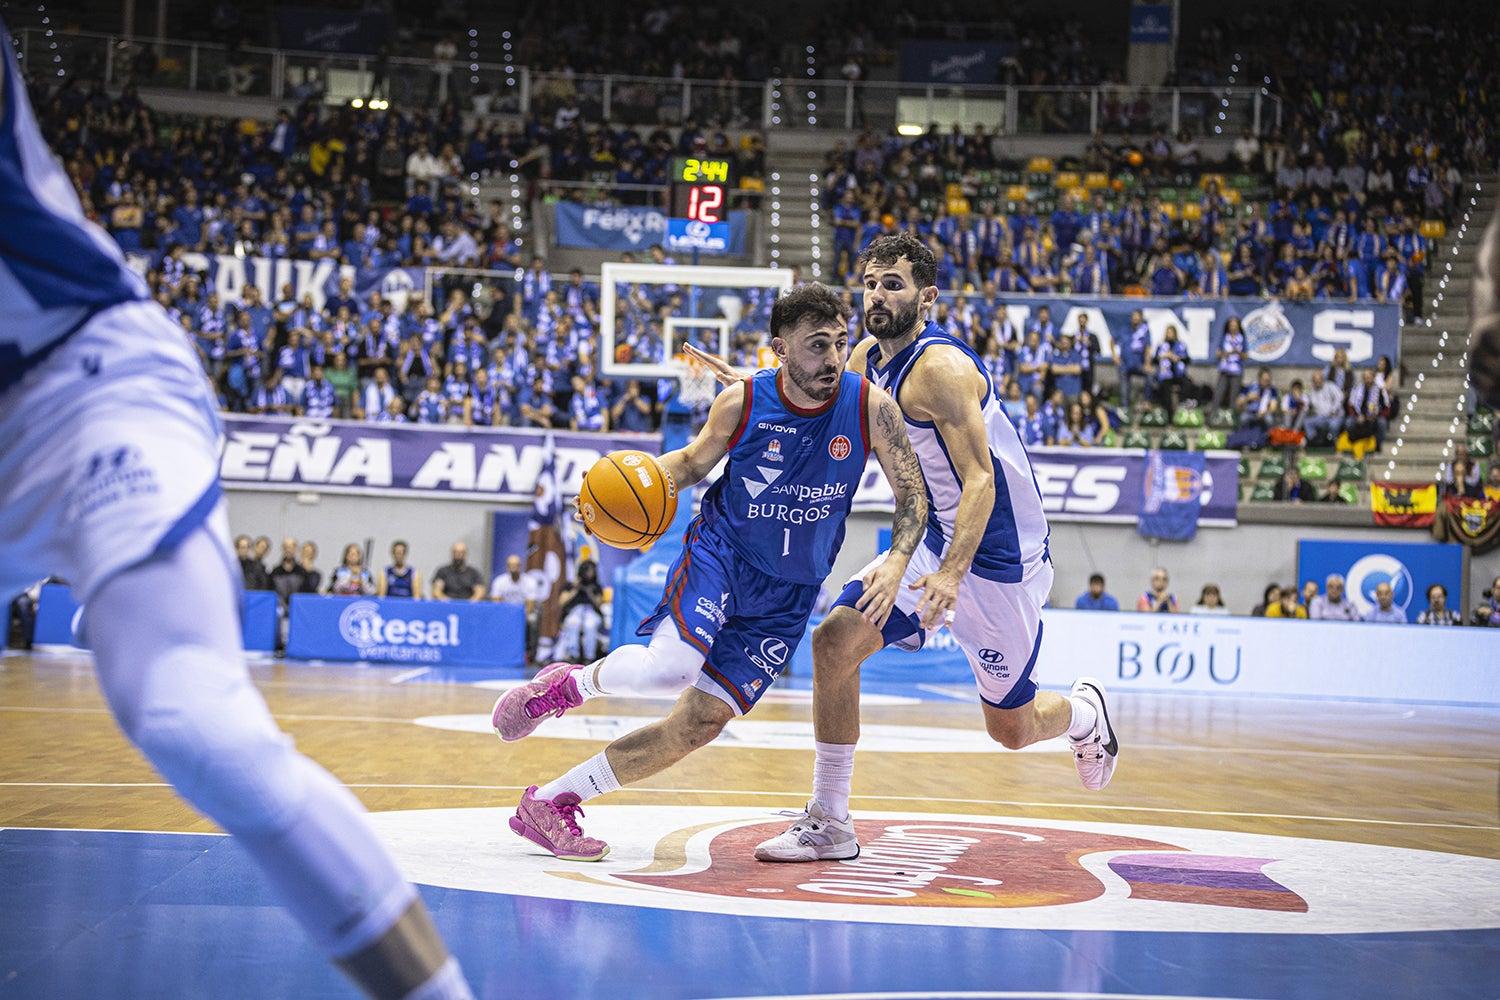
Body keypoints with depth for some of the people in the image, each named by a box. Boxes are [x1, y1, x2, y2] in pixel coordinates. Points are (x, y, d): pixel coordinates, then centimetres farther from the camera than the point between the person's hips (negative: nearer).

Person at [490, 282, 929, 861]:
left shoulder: (870, 406, -11)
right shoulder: (740, 404, -11)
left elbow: (914, 496, -4)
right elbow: (695, 460, 9)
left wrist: (895, 566, -22)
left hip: (789, 594, 2)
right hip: (721, 552, -2)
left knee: (700, 725, -3)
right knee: (669, 668, -32)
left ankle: (550, 804, 11)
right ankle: (571, 684, 2)